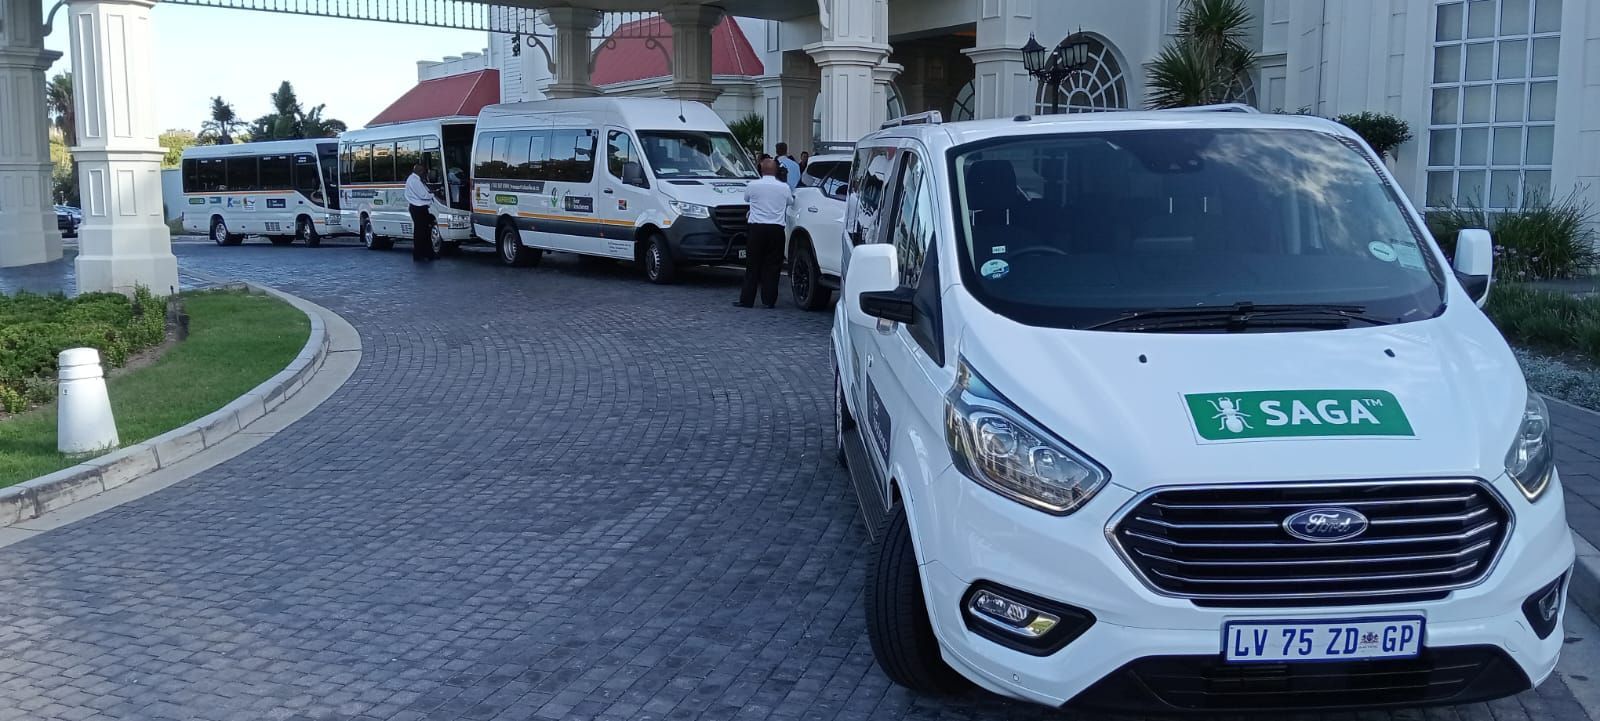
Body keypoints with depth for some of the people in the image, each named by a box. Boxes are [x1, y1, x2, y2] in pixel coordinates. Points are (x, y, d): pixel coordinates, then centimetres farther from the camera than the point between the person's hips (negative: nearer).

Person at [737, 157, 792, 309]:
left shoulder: (753, 185, -2)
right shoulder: (784, 188, 1)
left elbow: (746, 198, 16)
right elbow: (791, 201, 18)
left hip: (757, 229, -1)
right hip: (776, 229, 1)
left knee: (752, 265, 4)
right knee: (772, 266, 6)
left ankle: (747, 299, 4)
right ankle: (769, 300, 6)